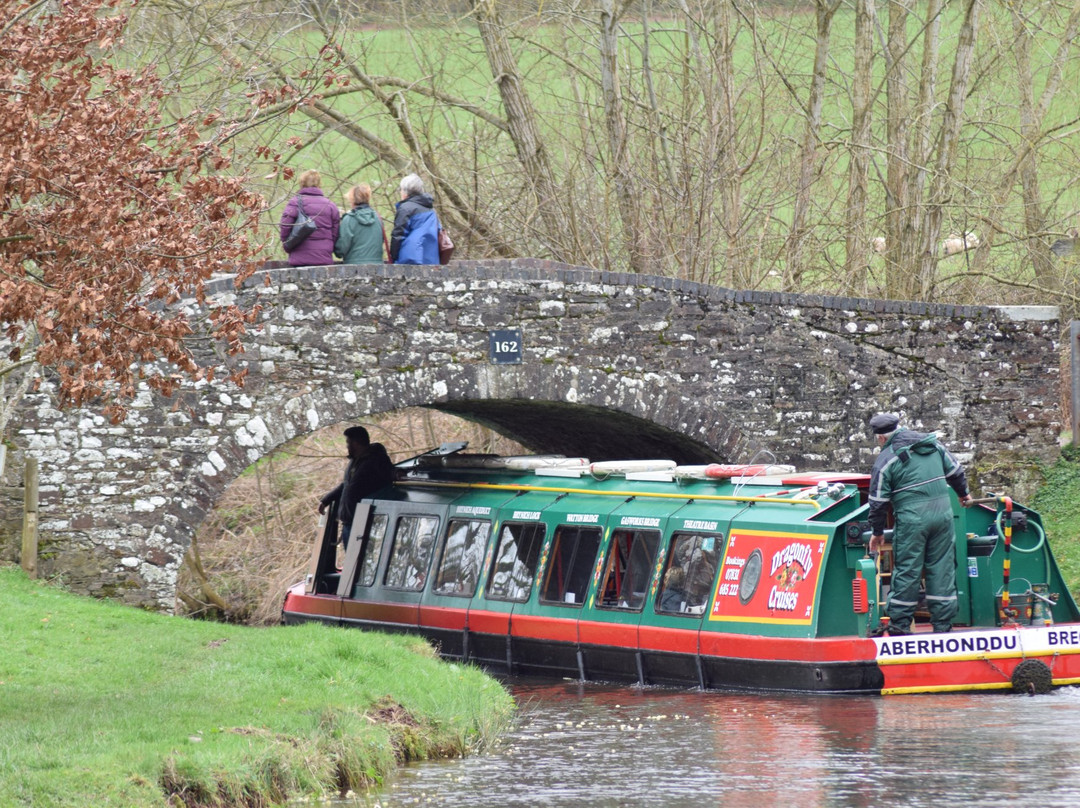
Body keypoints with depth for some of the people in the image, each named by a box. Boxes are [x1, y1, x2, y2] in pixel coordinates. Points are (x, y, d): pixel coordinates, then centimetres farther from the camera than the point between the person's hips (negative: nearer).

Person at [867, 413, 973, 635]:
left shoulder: (886, 460, -3)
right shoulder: (934, 445, 10)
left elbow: (878, 501, 0)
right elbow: (955, 471, 20)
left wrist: (877, 532, 12)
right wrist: (963, 493, 39)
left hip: (911, 519, -4)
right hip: (943, 512, 4)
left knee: (906, 569, 3)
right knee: (942, 568, 9)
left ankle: (900, 623, 8)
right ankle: (943, 623, 11)